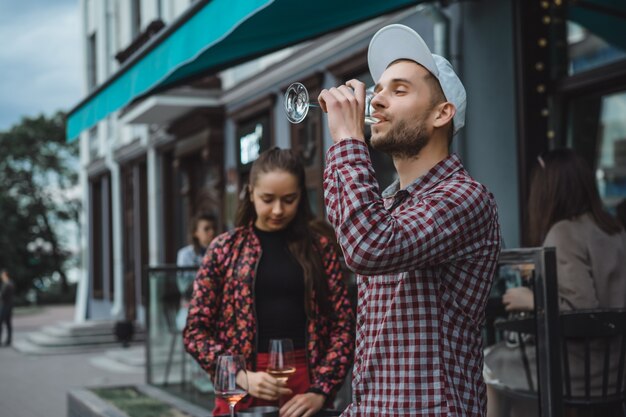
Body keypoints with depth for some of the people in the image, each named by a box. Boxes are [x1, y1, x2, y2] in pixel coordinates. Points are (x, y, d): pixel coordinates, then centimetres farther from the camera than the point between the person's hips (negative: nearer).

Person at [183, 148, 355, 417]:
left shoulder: (319, 249, 3)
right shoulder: (225, 248, 0)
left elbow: (343, 327, -1)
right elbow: (195, 331, 0)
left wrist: (320, 391, -11)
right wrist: (240, 377, -12)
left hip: (305, 385, 1)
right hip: (242, 393, -1)